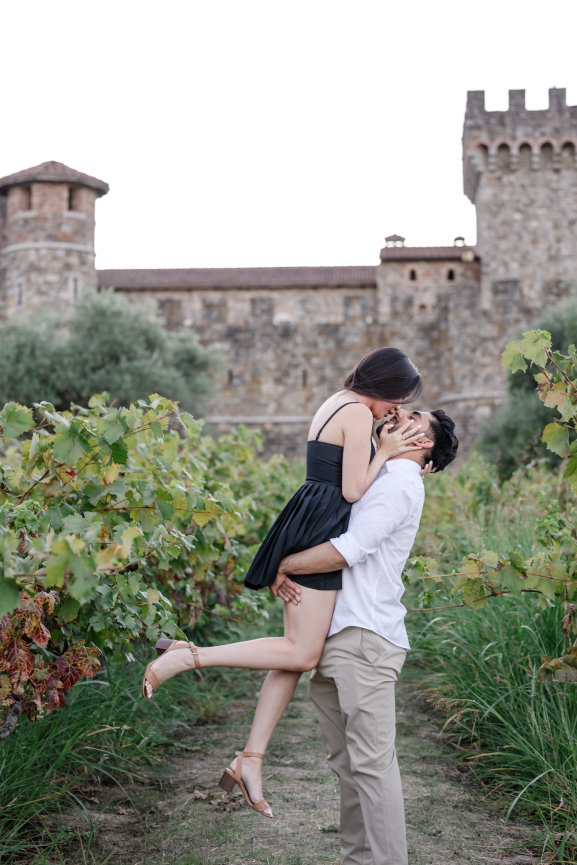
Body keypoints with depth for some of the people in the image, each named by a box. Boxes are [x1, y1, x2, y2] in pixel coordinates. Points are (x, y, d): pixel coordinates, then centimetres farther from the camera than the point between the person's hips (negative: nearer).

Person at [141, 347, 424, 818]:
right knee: (302, 653, -10)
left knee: (298, 650, 9)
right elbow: (353, 492, -13)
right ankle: (187, 655, -14)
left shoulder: (336, 404, 19)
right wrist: (385, 452, -2)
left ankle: (251, 759, 8)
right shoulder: (359, 414, -11)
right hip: (321, 532, -11)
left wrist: (397, 461, 20)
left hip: (308, 527, 11)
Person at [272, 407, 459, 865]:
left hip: (364, 638, -9)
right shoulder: (371, 478, 22)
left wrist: (284, 565, -6)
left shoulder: (399, 483, -7)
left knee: (372, 762, -8)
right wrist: (284, 572, -2)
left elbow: (347, 550, -18)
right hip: (337, 638, 9)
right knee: (347, 762, 13)